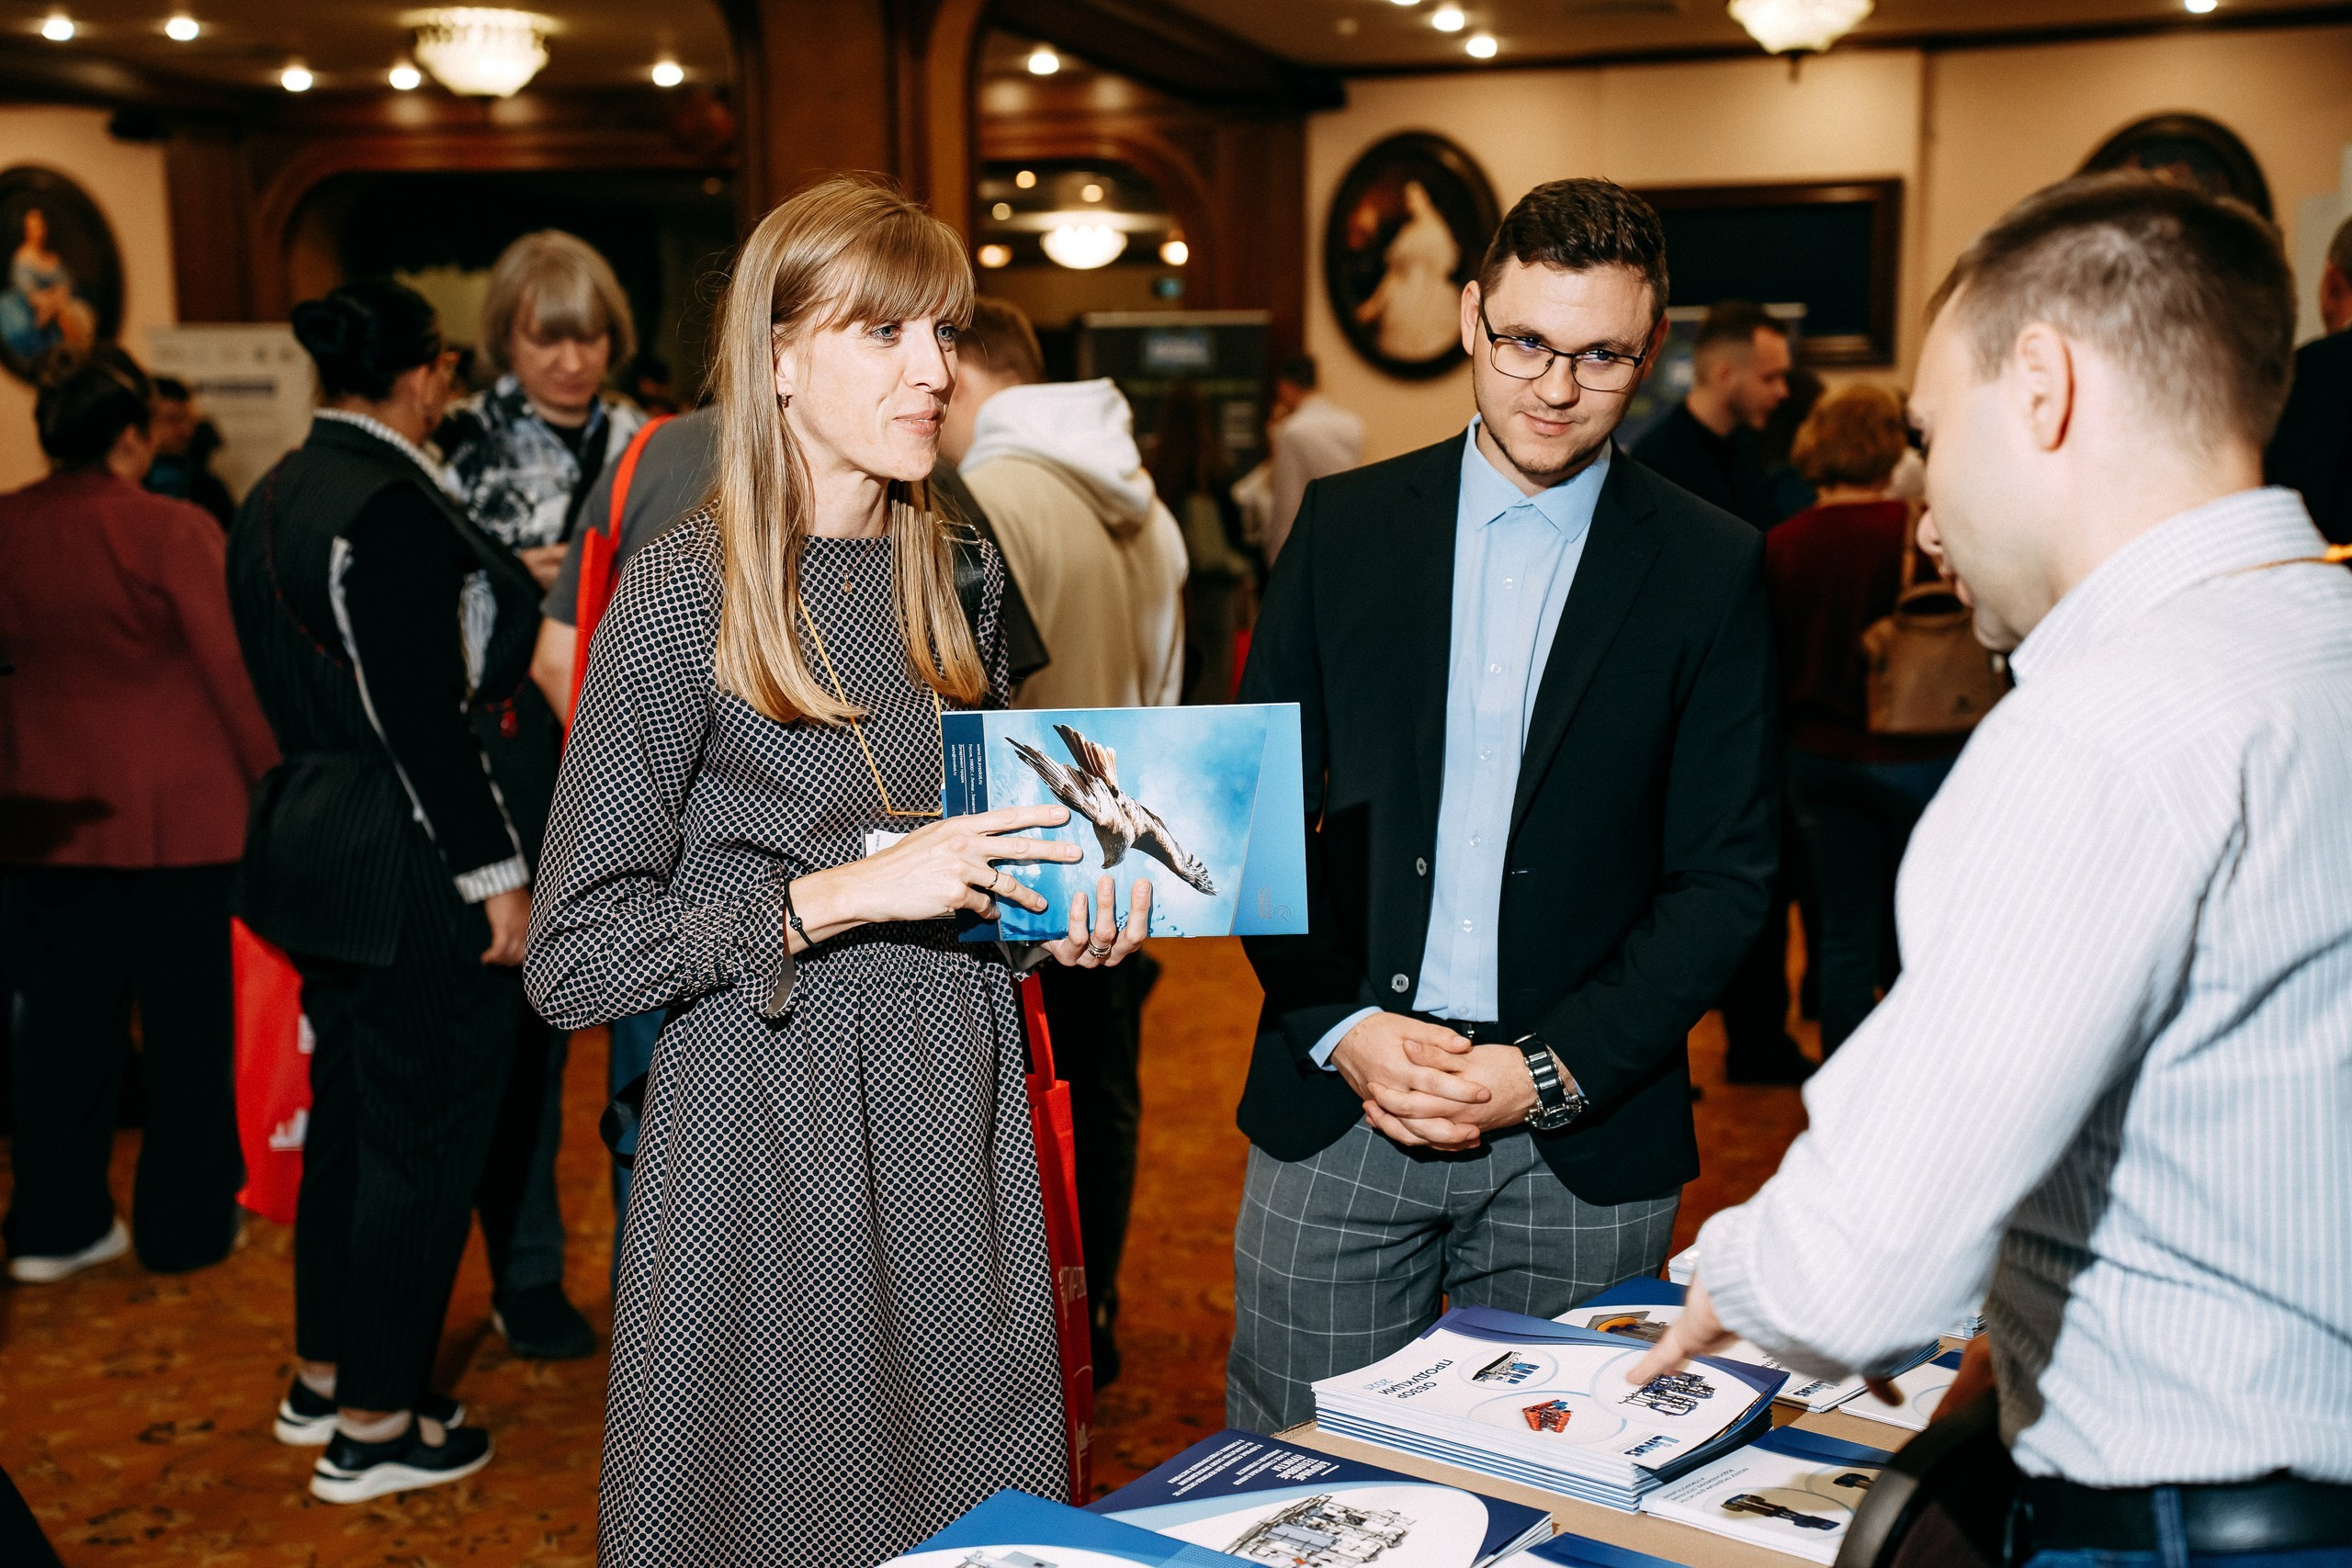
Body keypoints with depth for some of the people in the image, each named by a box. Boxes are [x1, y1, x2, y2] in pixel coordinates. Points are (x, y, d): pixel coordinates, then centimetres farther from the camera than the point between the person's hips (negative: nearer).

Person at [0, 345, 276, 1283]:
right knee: (187, 1019, 8)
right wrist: (273, 781, 0)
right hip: (175, 813, -5)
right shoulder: (171, 532, -15)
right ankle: (185, 1224, 17)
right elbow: (229, 668, -11)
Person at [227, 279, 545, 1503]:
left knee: (351, 1112, 20)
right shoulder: (392, 505, -19)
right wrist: (496, 876, -18)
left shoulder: (277, 496, 11)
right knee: (423, 1135, 2)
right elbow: (424, 715, -22)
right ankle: (373, 1426, 14)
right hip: (415, 863, -10)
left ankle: (324, 1375, 34)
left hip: (318, 838, 10)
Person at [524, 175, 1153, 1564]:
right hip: (768, 1123, -5)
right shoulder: (683, 598, -11)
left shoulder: (962, 576, 6)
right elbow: (575, 958, -12)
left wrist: (1065, 912, 1)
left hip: (958, 1103, 5)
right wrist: (847, 891, -19)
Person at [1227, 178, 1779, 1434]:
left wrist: (1550, 1075, -11)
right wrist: (1343, 1027, -7)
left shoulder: (1711, 570, 0)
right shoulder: (1347, 526, 4)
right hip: (1337, 1107, 1)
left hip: (1581, 1143, -1)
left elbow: (1724, 873, -2)